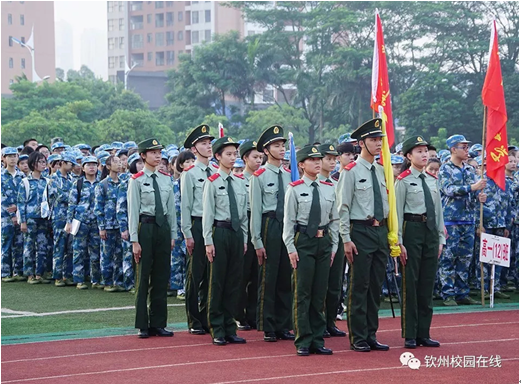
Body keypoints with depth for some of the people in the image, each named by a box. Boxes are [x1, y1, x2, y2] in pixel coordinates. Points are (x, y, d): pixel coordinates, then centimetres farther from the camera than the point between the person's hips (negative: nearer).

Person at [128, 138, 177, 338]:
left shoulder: (166, 179, 9)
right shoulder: (137, 180, -5)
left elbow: (171, 208, 12)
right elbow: (133, 211, -7)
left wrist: (172, 235, 9)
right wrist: (134, 240, -11)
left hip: (163, 228, 5)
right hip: (145, 227, -5)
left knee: (162, 277, 7)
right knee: (143, 277, 0)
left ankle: (158, 323, 15)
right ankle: (143, 325, 7)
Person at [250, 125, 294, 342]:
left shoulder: (289, 176, 11)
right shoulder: (259, 176, -4)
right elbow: (255, 210, -5)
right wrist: (257, 241, -8)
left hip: (289, 227, 5)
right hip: (270, 226, -5)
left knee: (286, 279, 8)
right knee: (268, 279, -2)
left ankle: (283, 326, 16)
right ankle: (268, 328, 6)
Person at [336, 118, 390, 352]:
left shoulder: (382, 171, 12)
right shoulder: (351, 171, -7)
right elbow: (343, 208, -8)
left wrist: (390, 235, 14)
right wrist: (346, 239, -13)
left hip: (381, 231, 6)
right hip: (361, 231, -6)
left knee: (376, 287, 10)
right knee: (359, 287, -2)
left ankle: (371, 335, 18)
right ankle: (358, 338, 5)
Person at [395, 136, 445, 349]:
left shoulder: (433, 180, 13)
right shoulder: (403, 181, -5)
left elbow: (438, 210, 16)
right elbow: (398, 212, -7)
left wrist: (440, 237, 12)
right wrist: (399, 242, -11)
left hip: (431, 231, 6)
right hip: (412, 229, -6)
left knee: (427, 282, 8)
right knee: (410, 282, -2)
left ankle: (424, 333, 15)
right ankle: (410, 335, 3)